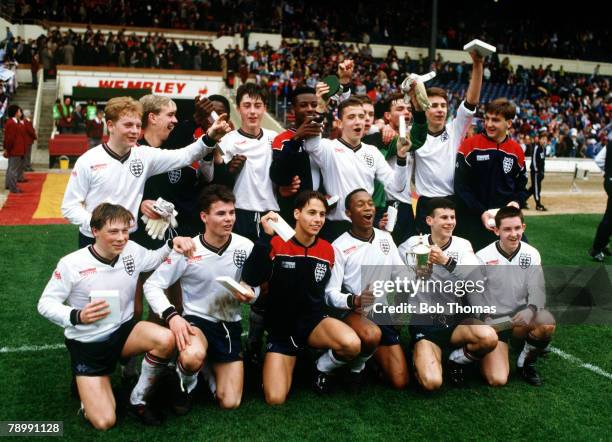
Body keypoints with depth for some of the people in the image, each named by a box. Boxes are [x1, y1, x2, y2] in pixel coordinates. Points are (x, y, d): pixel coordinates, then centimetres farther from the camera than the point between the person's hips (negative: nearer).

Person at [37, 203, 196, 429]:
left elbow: (155, 258, 14)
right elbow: (45, 304, -11)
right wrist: (77, 317, -30)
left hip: (122, 331, 4)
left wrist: (172, 244, -8)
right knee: (104, 422, -13)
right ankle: (88, 383, 23)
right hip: (87, 343, -4)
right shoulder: (72, 264, -19)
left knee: (166, 340, -29)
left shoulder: (132, 251, -7)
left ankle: (138, 399, -3)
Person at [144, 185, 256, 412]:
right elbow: (152, 285, -9)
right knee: (192, 357, -39)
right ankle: (186, 384, -1)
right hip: (197, 319, -2)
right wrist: (171, 316, -25)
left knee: (230, 403, -3)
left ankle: (212, 366, 30)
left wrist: (250, 294, -18)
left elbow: (255, 287, 6)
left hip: (230, 325, 3)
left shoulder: (245, 246, -7)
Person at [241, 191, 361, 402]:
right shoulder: (277, 243, -11)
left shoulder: (327, 250, 1)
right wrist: (266, 237, -32)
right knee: (275, 399, -14)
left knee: (352, 344, -31)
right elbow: (251, 280, -27)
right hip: (280, 328, -2)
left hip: (314, 321, 2)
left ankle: (322, 368, 4)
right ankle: (282, 363, 20)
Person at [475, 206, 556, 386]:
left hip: (520, 318, 3)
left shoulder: (532, 254, -3)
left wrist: (531, 310, -28)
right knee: (497, 380, -19)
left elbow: (537, 290, -6)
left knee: (547, 323, -31)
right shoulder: (483, 257, -12)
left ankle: (527, 362, 0)